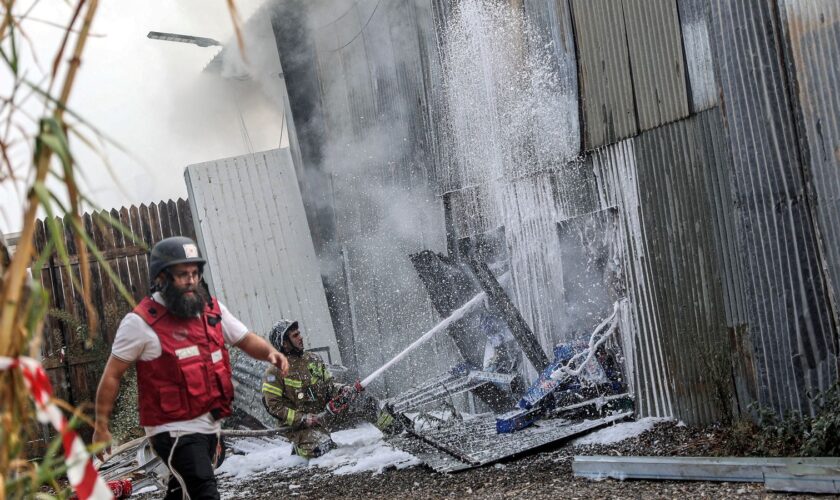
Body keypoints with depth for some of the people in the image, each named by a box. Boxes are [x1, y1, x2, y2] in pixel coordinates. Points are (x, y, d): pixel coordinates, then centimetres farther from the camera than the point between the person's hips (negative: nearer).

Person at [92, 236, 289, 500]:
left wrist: (270, 352, -12)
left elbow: (247, 340, 11)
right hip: (174, 431, -7)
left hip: (209, 426, 7)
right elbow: (112, 375, -5)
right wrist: (101, 426, -5)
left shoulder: (212, 309, 5)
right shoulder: (141, 321, -12)